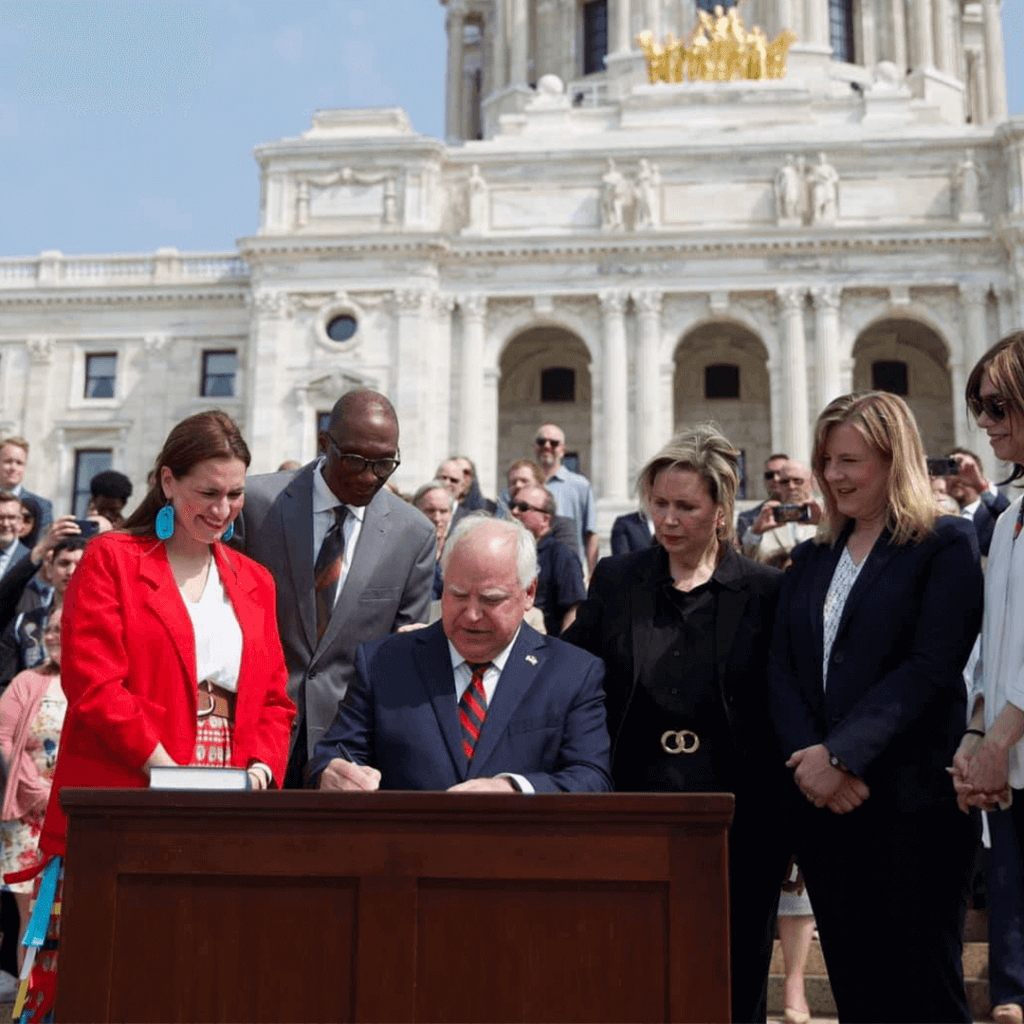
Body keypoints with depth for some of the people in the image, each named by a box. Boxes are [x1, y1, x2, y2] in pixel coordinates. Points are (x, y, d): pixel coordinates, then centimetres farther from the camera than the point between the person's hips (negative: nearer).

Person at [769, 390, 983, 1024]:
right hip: (822, 799, 6)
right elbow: (782, 670, 8)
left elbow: (932, 667, -13)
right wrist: (807, 757, -9)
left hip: (914, 799, -5)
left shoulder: (946, 544, -2)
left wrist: (842, 754, -19)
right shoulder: (813, 557, 16)